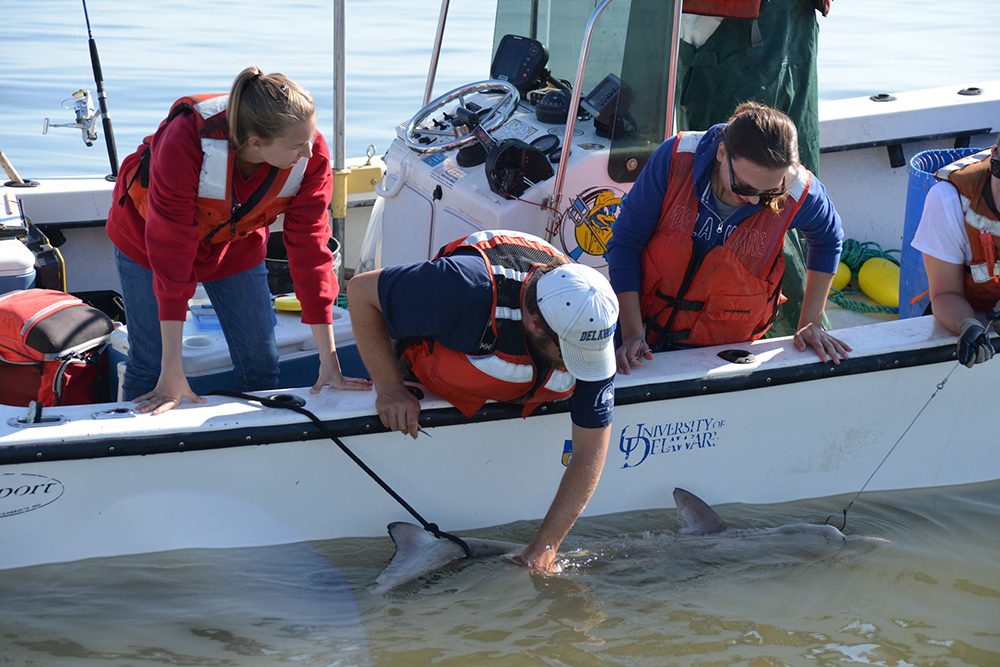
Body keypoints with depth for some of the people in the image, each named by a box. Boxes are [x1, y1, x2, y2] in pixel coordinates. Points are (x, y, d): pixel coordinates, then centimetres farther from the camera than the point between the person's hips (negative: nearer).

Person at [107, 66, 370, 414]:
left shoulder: (312, 156, -31)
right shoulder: (185, 142, -41)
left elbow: (310, 250, -23)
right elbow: (172, 252, -37)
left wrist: (329, 361, -22)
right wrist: (173, 372, -35)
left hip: (235, 244, 3)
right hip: (147, 238, -3)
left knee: (261, 366, 2)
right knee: (149, 365, -3)